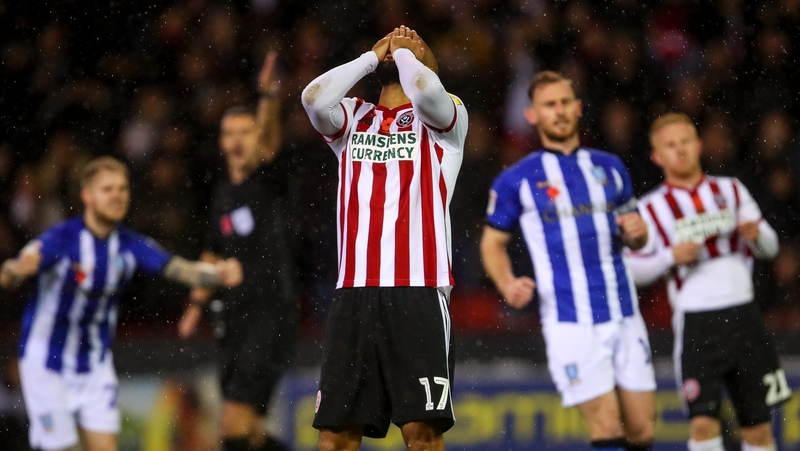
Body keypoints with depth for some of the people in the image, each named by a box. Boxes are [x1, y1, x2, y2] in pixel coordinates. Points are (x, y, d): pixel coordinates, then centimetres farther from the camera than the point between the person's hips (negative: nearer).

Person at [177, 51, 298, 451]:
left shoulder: (270, 181, -5)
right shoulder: (222, 194, 14)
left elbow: (269, 139, -25)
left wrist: (269, 96, -43)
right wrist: (197, 303, 20)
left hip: (274, 315, -7)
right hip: (235, 319, 7)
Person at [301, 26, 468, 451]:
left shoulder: (442, 117, 9)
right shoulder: (353, 118, 19)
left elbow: (426, 92, -15)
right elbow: (314, 98, -2)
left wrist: (403, 50, 5)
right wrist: (373, 55, 8)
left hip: (418, 292, -4)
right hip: (353, 292, 4)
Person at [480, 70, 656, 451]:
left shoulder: (609, 167, 13)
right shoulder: (516, 181, 1)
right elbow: (493, 242, 9)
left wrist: (636, 232, -2)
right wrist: (507, 284, -11)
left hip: (624, 316, 4)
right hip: (570, 323, -4)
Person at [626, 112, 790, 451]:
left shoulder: (731, 190, 13)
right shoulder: (652, 208, 5)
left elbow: (770, 247, 13)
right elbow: (634, 270, 1)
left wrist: (757, 235, -9)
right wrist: (671, 257, -15)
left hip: (743, 314, 3)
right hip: (696, 323, -3)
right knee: (703, 421, -16)